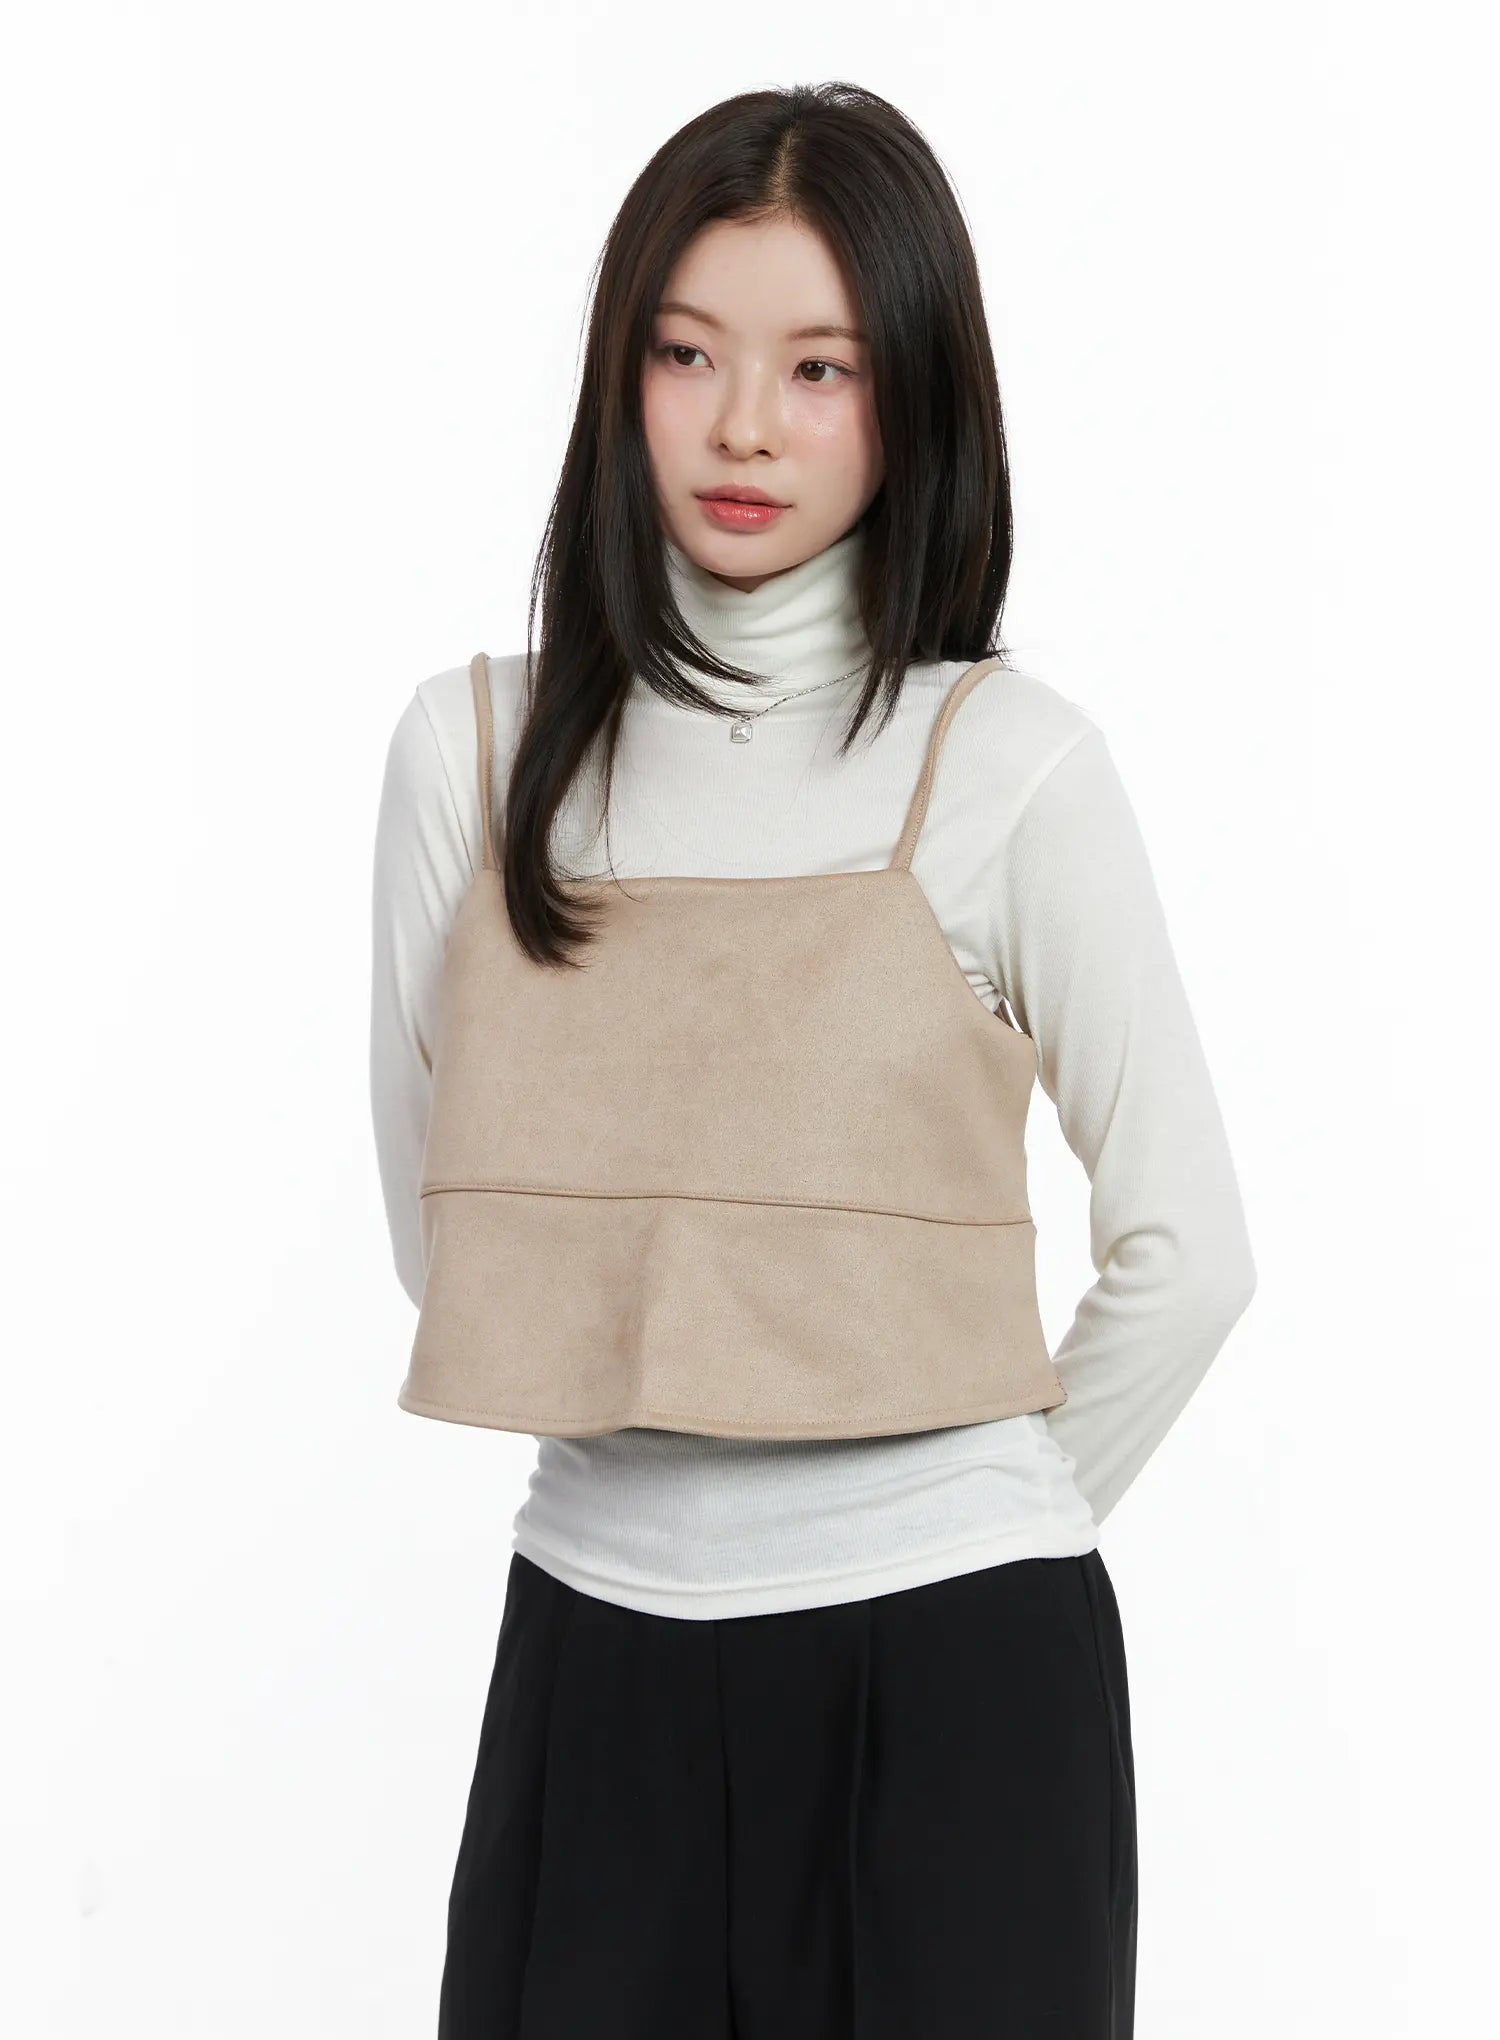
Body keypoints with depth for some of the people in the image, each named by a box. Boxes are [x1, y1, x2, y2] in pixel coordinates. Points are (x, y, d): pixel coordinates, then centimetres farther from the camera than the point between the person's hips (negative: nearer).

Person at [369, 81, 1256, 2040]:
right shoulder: (474, 745, 1)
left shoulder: (1007, 762, -7)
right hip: (593, 1652, 3)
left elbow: (1185, 1252, -4)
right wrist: (646, 1454, 6)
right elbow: (435, 1218, 8)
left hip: (946, 1665, -2)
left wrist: (991, 1521, 2)